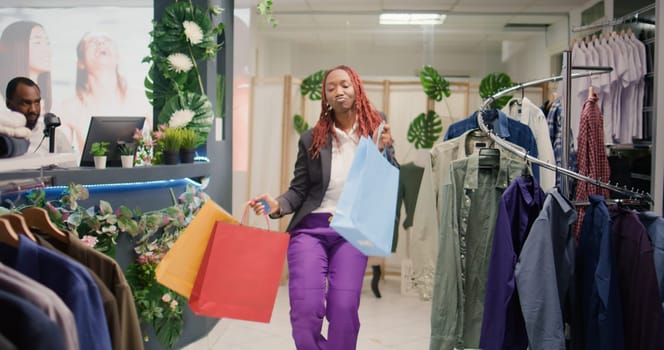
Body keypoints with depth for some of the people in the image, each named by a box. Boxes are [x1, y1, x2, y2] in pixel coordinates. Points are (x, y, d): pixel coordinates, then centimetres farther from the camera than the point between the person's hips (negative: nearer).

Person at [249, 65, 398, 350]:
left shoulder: (377, 132, 6)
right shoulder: (311, 138, 7)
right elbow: (299, 189, 7)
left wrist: (382, 150, -13)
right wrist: (277, 205, -13)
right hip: (310, 228, 1)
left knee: (344, 309, -10)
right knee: (304, 309, -9)